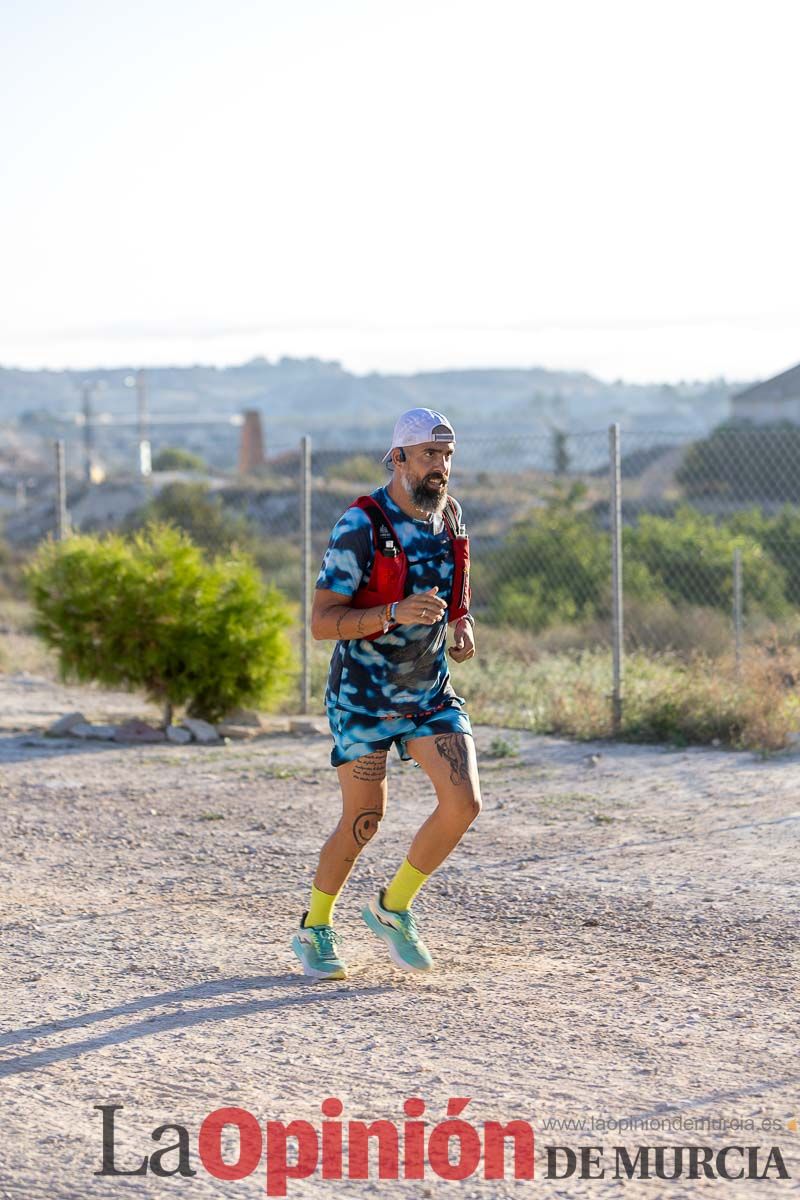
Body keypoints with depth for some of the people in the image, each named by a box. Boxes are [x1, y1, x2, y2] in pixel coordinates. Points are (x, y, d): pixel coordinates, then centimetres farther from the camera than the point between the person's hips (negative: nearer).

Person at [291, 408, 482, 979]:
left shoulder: (450, 516, 1)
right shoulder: (361, 525, -19)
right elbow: (322, 621, -21)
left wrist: (463, 623, 1)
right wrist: (395, 614, -35)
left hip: (431, 692, 5)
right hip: (363, 696, -5)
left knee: (464, 803, -11)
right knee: (363, 824, 1)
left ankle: (393, 907, 11)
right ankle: (316, 928, 26)